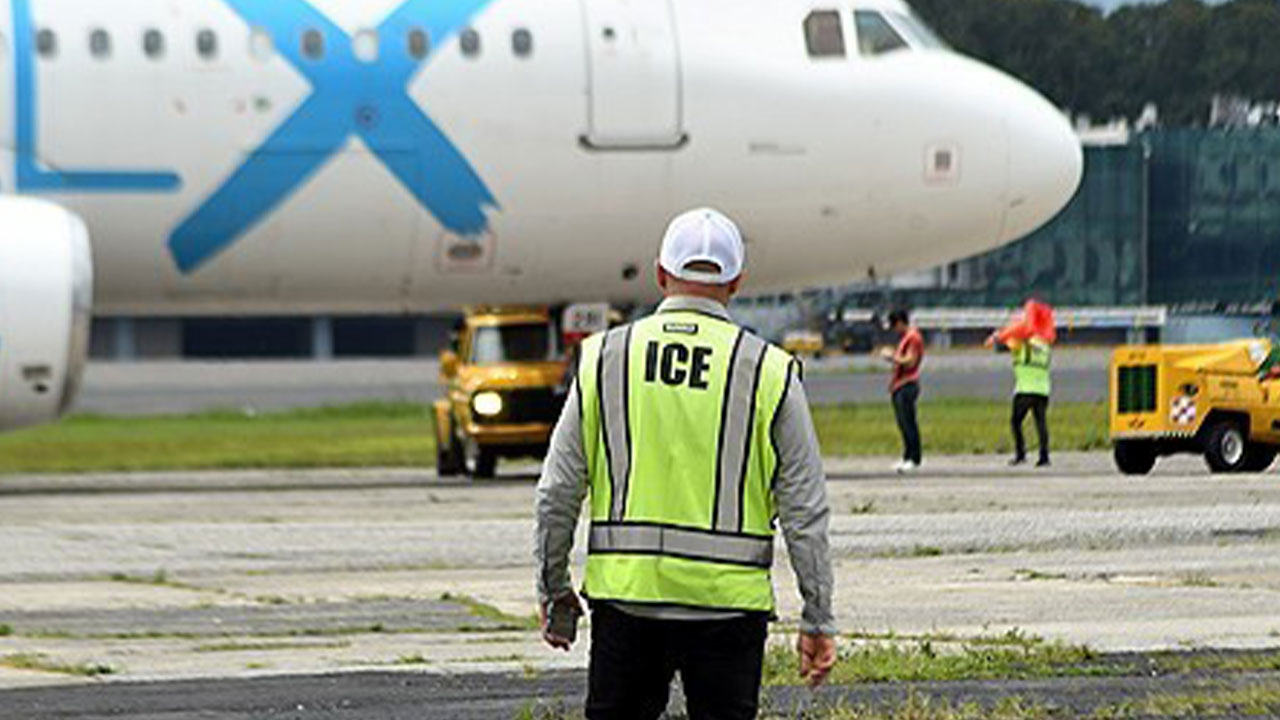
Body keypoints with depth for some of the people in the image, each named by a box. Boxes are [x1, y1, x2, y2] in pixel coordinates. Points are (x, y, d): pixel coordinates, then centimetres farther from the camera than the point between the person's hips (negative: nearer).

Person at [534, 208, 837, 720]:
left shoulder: (605, 358, 3)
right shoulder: (769, 371, -2)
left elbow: (559, 493, 5)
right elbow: (805, 510, -1)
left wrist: (553, 590, 16)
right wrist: (818, 620, 4)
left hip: (624, 592, 1)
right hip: (727, 600, -1)